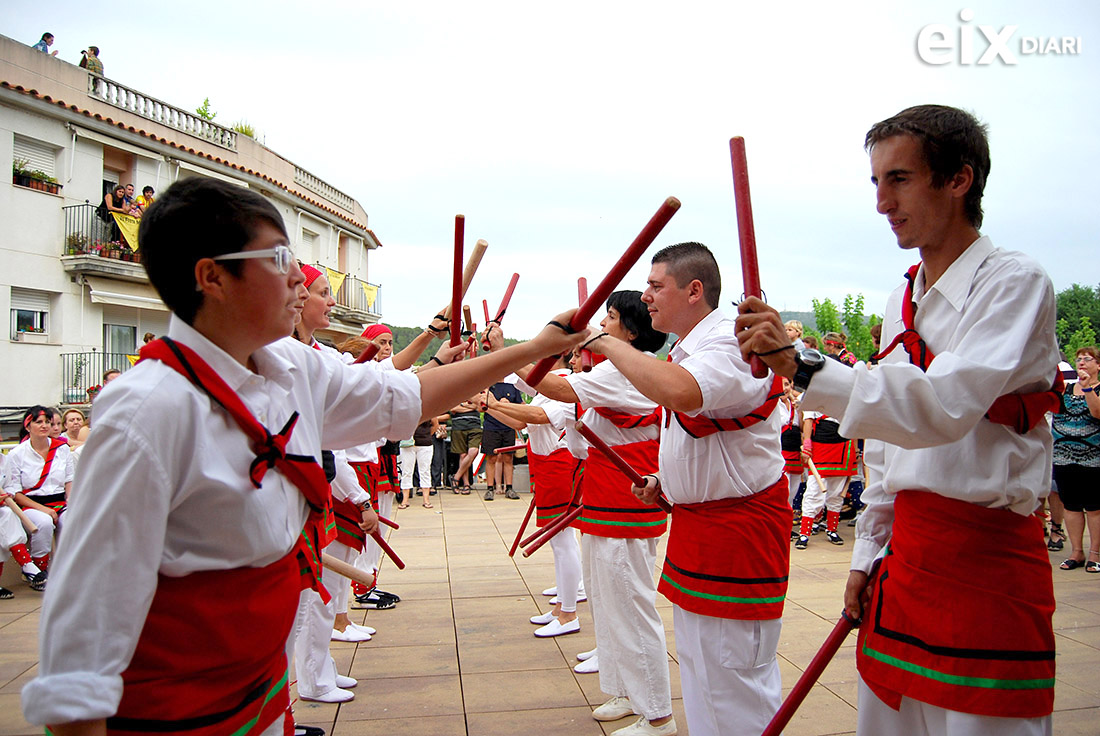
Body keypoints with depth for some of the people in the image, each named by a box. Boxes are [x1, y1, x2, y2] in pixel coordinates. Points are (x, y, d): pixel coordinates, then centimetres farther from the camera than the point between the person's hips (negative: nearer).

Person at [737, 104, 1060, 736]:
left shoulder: (1014, 282, -11)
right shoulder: (903, 300, 11)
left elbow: (944, 409, -28)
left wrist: (800, 364, -35)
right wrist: (871, 552, 14)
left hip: (986, 556, -7)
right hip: (907, 546, 7)